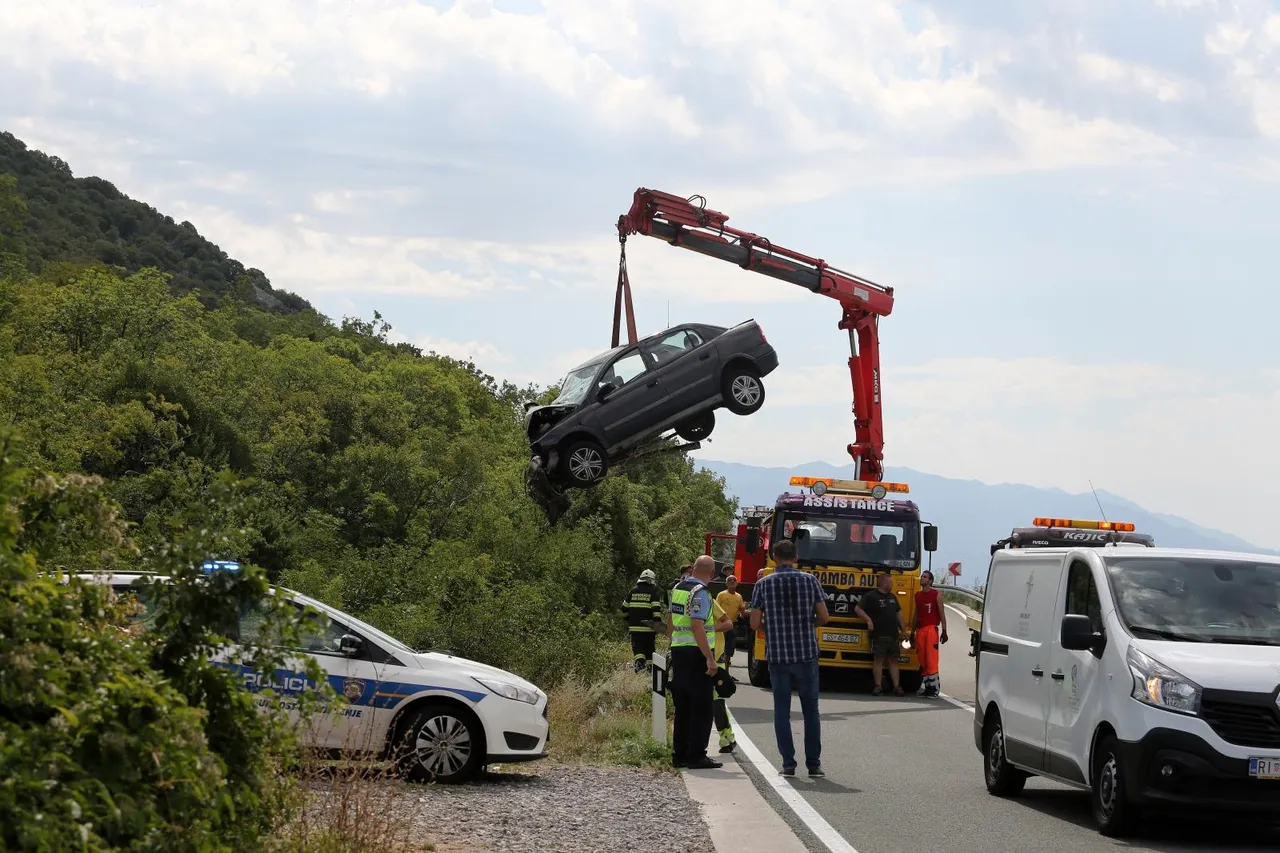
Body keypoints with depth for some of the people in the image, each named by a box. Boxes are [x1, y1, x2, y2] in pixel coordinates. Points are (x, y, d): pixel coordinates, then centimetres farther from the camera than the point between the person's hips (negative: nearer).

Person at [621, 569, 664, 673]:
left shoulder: (633, 591, 10)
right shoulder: (654, 592, -2)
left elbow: (624, 609, 15)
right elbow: (657, 610, -12)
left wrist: (628, 620, 29)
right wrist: (657, 625, -11)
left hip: (635, 626, 2)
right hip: (648, 626, -2)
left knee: (638, 647, -3)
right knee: (649, 648, 13)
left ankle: (640, 661, -27)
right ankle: (650, 665, 18)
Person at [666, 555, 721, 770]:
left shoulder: (677, 588, 11)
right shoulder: (700, 593, -15)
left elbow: (670, 620, 20)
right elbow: (697, 627, -22)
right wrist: (710, 659, -23)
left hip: (678, 650, 9)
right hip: (696, 654, -9)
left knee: (682, 707, 14)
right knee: (702, 708, -4)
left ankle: (680, 754, 17)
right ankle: (696, 756, -6)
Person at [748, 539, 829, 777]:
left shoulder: (763, 584, 0)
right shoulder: (809, 581, 0)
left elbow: (755, 624, -2)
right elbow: (824, 617, -1)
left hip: (777, 656, 0)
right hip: (806, 654, 0)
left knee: (782, 710, 6)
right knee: (810, 710, 9)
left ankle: (788, 763, 3)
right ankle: (814, 763, 8)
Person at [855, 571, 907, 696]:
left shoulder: (892, 597, 18)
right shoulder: (871, 596, -5)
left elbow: (898, 613, 24)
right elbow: (857, 608, -8)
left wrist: (903, 629, 19)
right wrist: (868, 620, -17)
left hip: (893, 635, 6)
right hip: (879, 634, -6)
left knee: (893, 660, 6)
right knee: (878, 659, -3)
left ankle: (896, 686, 7)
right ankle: (878, 686, 2)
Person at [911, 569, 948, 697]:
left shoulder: (936, 595, 1)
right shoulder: (918, 596, 18)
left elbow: (942, 614, -2)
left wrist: (944, 631, -9)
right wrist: (912, 632, 20)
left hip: (931, 629, -6)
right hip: (920, 630, 6)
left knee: (931, 660, -12)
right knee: (922, 661, 4)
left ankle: (934, 688, -13)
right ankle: (925, 687, 9)